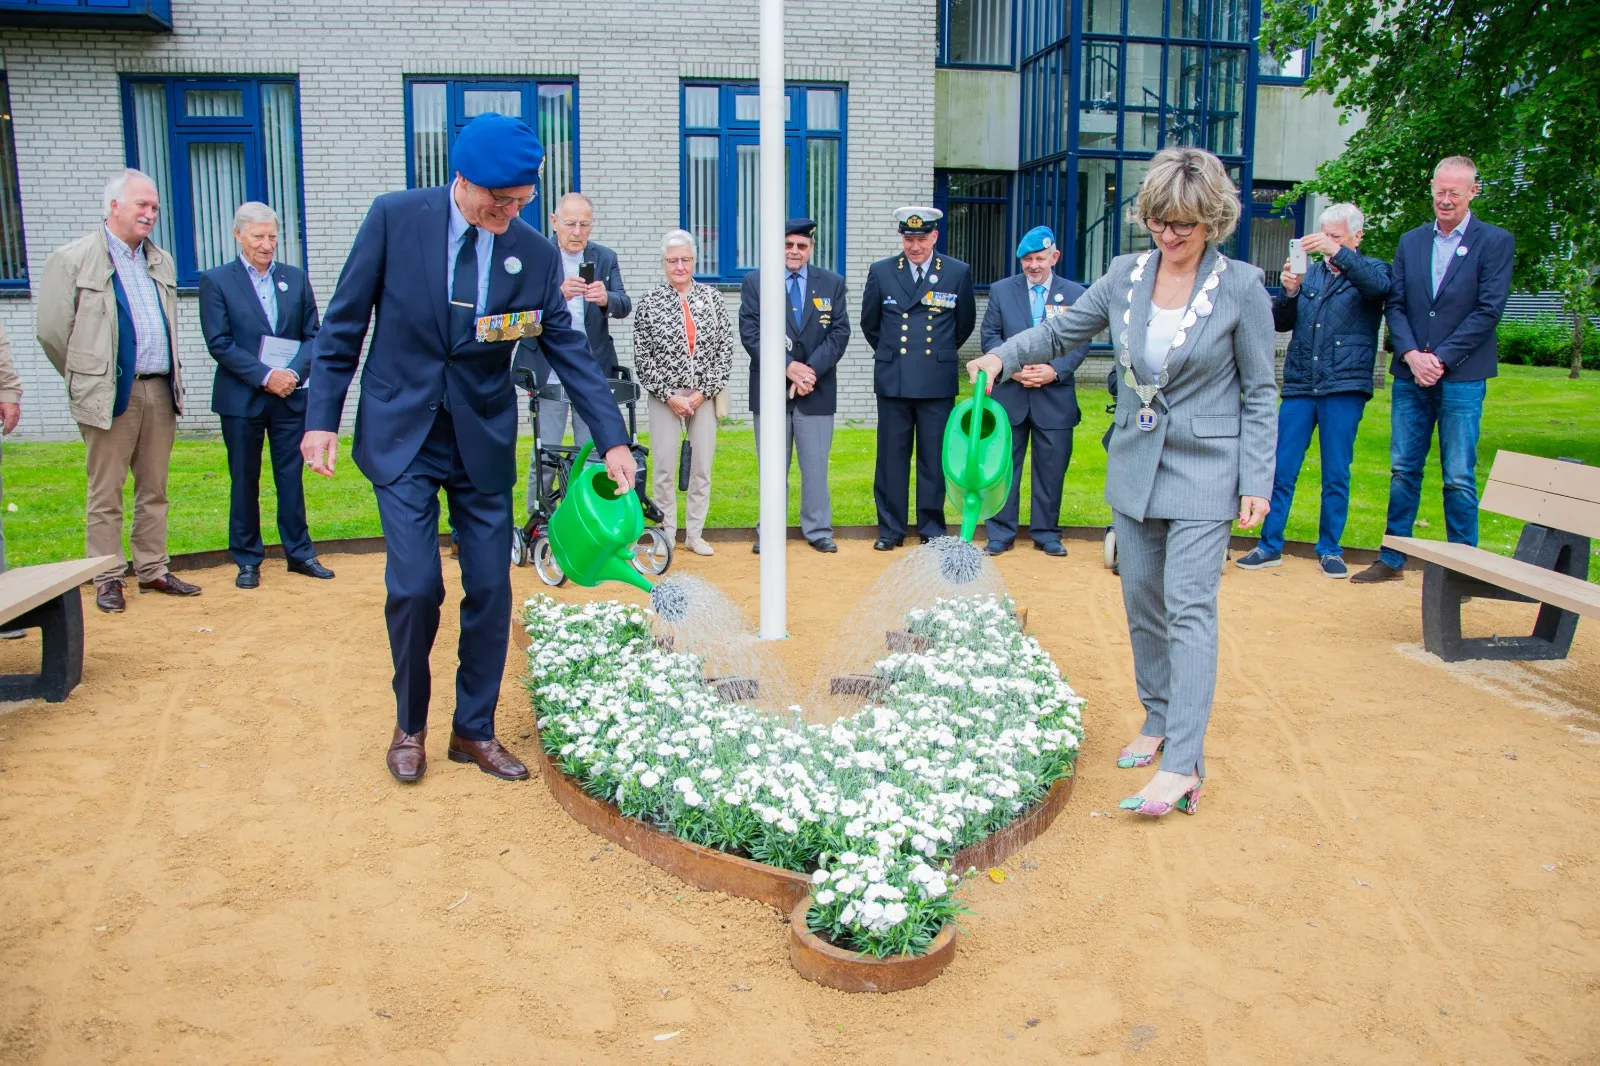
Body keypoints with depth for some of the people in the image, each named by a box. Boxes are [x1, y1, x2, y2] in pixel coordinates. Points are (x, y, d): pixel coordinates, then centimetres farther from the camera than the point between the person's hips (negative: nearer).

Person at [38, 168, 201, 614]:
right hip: (111, 394, -5)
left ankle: (153, 570, 20)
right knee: (106, 493, 2)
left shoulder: (161, 262, 15)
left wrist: (173, 377, 15)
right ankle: (107, 578, 10)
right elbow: (51, 330, -4)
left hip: (160, 390, 6)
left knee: (154, 489, 11)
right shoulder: (72, 258, -4)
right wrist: (88, 378, 3)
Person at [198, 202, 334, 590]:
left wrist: (294, 372, -11)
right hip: (241, 397, -2)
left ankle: (299, 552, 17)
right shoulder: (216, 281, 0)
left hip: (291, 395, 2)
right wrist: (265, 376, -16)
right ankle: (247, 559, 16)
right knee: (244, 482, 6)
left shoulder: (296, 278, 9)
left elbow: (312, 335, 6)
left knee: (291, 477, 8)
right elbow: (220, 343, -8)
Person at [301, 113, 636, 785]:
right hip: (402, 436, -2)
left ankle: (474, 731, 21)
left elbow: (568, 349, 1)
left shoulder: (535, 254, -4)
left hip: (484, 442, 2)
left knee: (490, 590, 3)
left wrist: (612, 439, -6)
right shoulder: (395, 218, -8)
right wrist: (321, 418, -5)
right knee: (415, 585, -8)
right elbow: (343, 325, -2)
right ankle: (410, 725, 17)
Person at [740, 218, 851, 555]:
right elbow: (751, 334, -4)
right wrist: (788, 367, -14)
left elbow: (840, 333, 1)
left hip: (817, 389, 1)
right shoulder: (755, 282, 4)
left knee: (816, 464, 4)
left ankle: (818, 530, 14)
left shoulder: (832, 283, 8)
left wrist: (812, 369, -13)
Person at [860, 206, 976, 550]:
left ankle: (932, 528, 15)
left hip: (938, 381, -1)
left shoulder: (958, 273, 2)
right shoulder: (881, 272, 4)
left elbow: (964, 325, 14)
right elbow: (869, 324, 16)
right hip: (892, 380, 1)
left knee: (935, 457, 4)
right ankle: (891, 528, 15)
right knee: (892, 456, 5)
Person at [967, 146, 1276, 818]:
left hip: (1203, 470, -5)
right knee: (1142, 603, 11)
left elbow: (1259, 392, -3)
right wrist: (1004, 355, -4)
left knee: (1189, 607, -11)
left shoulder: (1241, 287, -7)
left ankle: (1182, 767, -11)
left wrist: (1257, 482, -9)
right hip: (1134, 462, 5)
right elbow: (1062, 330, 14)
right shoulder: (1126, 275, 3)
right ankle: (1158, 722, 29)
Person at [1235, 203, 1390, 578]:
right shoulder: (1310, 273, 14)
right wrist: (1289, 293, -9)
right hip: (1299, 384, 3)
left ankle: (1330, 550, 15)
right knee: (1281, 469, 1)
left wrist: (1338, 253, -30)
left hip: (1344, 387, -3)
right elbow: (1280, 323, 11)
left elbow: (1379, 285, -19)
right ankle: (1270, 546, 10)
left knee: (1336, 473, 4)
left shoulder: (1369, 270, 6)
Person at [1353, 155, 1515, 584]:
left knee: (1459, 478, -1)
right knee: (1403, 470, 9)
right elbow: (1394, 305, 6)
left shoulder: (1495, 242, -1)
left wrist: (1441, 359, -13)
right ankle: (1392, 559, 18)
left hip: (1462, 376, -4)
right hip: (1411, 374, 4)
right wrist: (1412, 355, -9)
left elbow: (1488, 311, -7)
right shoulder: (1410, 242, 11)